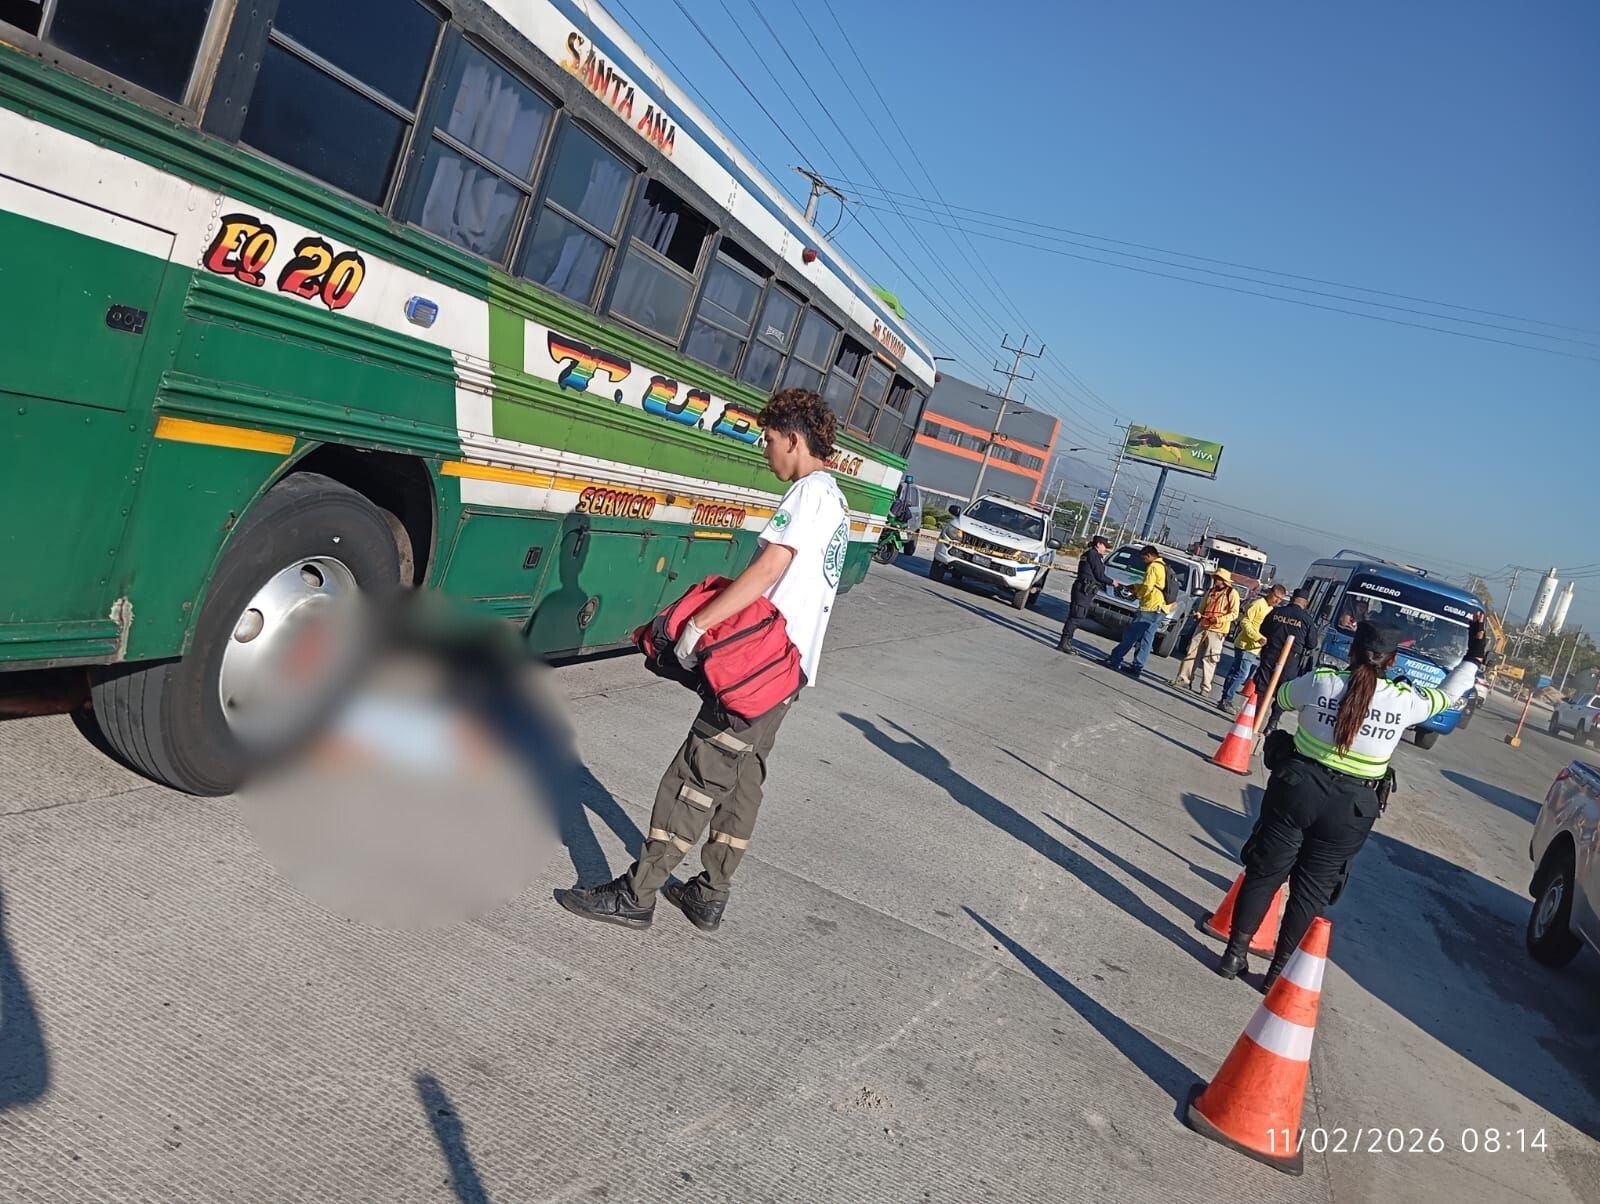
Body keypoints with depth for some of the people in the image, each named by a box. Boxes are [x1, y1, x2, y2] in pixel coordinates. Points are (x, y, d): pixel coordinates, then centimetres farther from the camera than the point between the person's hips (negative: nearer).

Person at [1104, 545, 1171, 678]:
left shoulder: (1153, 567, -11)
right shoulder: (1165, 567, 20)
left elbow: (1147, 588, -16)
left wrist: (1136, 593, 2)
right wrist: (1135, 587, 18)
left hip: (1150, 608, -9)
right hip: (1161, 609, 9)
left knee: (1131, 634, -4)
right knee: (1146, 639, 9)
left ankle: (1115, 659, -1)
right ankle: (1138, 667, 9)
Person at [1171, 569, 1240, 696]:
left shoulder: (1232, 593, -5)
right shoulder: (1210, 591, 15)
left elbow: (1234, 613, -9)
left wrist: (1219, 619, -22)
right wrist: (1198, 615, 0)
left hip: (1217, 631, -6)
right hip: (1202, 627, 6)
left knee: (1209, 659, -5)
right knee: (1191, 653, 4)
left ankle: (1205, 688, 0)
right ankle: (1184, 680, 11)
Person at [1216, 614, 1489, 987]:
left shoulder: (1319, 682, -7)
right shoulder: (1404, 701, -6)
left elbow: (1282, 697, 14)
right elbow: (1446, 695, 15)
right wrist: (1474, 657, 26)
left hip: (1297, 788, 0)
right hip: (1351, 807, 1)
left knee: (1265, 872, 11)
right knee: (1312, 889, 12)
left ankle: (1235, 954, 18)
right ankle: (1279, 968, 19)